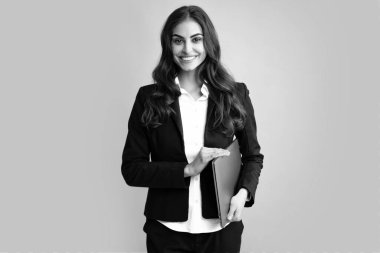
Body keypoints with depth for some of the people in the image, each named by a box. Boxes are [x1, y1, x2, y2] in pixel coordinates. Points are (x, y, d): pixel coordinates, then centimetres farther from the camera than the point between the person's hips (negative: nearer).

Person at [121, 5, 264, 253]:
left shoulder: (235, 94, -2)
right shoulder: (148, 98, -4)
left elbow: (253, 156, 7)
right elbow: (131, 169, -5)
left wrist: (244, 192, -13)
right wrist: (188, 170, -17)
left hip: (222, 229, 1)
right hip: (167, 231, -1)